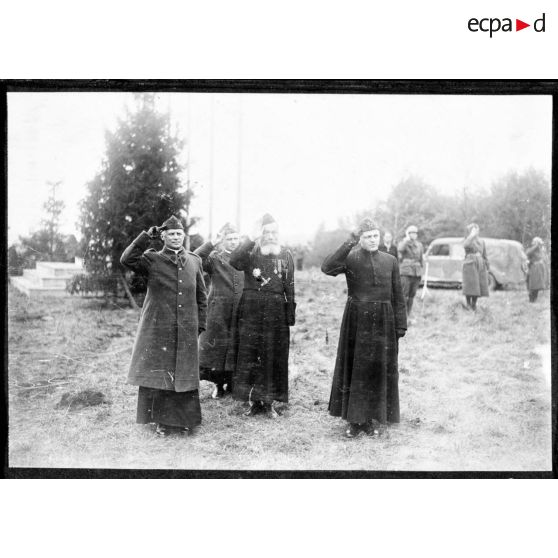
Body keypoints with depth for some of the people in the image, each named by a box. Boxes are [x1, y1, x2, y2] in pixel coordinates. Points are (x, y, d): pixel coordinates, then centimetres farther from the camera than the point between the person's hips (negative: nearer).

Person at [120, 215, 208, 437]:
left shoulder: (194, 261, 10)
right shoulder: (152, 260, 0)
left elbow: (201, 296, 14)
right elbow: (127, 259, -19)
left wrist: (200, 325, 8)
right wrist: (147, 236, -17)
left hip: (186, 331, 3)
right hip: (157, 329, -3)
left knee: (184, 375, 8)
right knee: (158, 374, 1)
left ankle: (183, 419, 20)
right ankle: (162, 421, 13)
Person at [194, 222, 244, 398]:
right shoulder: (214, 258, 1)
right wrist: (212, 244, -19)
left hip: (241, 312, 2)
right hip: (218, 312, -2)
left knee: (236, 348, 5)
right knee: (216, 346, 3)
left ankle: (232, 383, 20)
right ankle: (219, 384, 17)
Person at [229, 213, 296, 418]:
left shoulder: (286, 255, 8)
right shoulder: (250, 252, 3)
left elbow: (289, 286, 7)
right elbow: (234, 261, -20)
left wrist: (290, 312, 2)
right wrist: (250, 241, -23)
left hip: (276, 311, 1)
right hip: (251, 309, -1)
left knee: (274, 356, 3)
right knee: (250, 354, 0)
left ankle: (269, 401, 13)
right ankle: (254, 400, 11)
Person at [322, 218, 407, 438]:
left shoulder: (390, 261, 6)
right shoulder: (350, 258, -2)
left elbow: (398, 296, 7)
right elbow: (327, 268, -22)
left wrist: (401, 324, 2)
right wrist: (348, 245, -24)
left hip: (383, 322, 2)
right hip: (356, 321, -2)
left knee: (379, 370, 6)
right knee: (355, 368, 3)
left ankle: (371, 419, 20)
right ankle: (355, 420, 14)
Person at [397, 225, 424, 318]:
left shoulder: (419, 245, 14)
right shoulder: (403, 243, -1)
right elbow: (400, 249, -26)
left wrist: (421, 271, 19)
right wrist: (407, 239, -23)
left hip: (417, 273, 5)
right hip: (406, 273, -5)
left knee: (412, 296, 6)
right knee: (404, 295, -9)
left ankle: (408, 316, 14)